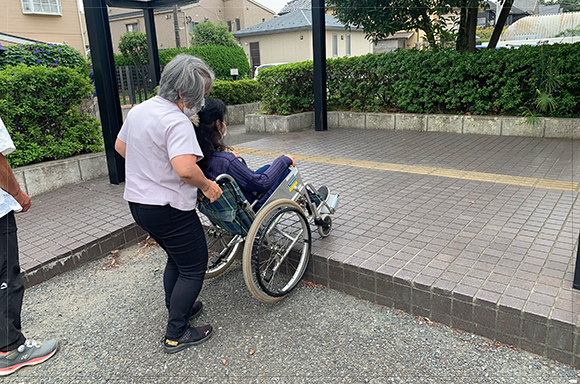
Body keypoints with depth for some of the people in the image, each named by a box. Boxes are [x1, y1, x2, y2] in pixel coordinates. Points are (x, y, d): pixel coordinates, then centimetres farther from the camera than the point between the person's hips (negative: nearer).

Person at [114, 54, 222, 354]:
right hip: (168, 209, -9)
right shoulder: (176, 121, -23)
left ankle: (177, 309, 41)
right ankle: (176, 335, 14)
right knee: (193, 268, 5)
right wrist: (207, 186, -18)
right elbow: (185, 169, -35)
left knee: (177, 258, 25)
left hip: (138, 202, 10)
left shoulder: (139, 110, 7)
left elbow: (120, 146, 20)